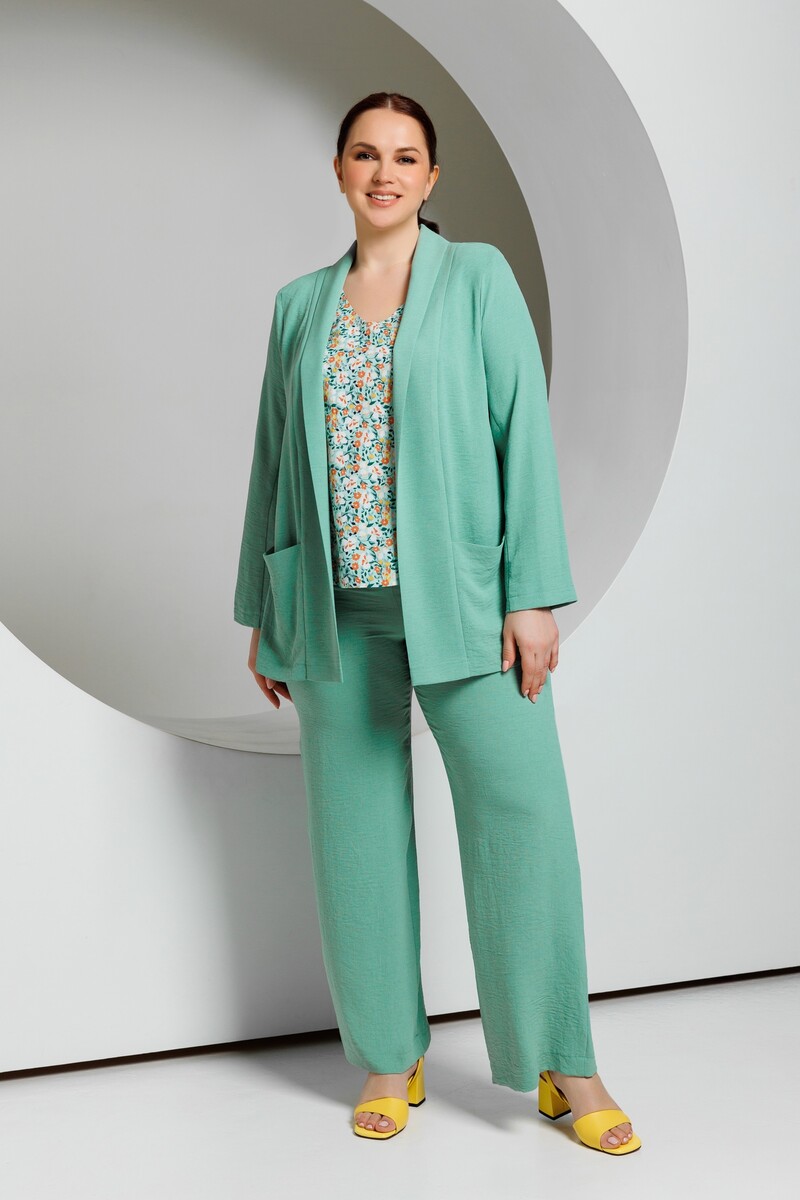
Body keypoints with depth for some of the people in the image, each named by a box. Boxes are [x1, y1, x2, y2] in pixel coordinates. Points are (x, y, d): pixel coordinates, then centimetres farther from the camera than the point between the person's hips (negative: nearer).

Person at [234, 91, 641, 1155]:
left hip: (460, 595, -3)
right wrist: (263, 616, 13)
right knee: (358, 826, 6)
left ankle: (564, 1067, 9)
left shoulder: (479, 277, 3)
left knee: (522, 808, -6)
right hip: (339, 608, 3)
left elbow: (524, 432, -3)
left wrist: (534, 594, -11)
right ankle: (390, 1059, 21)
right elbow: (275, 459, 15)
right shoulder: (301, 305, 12)